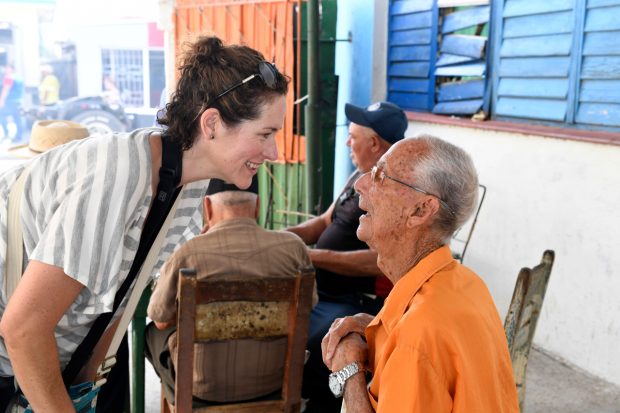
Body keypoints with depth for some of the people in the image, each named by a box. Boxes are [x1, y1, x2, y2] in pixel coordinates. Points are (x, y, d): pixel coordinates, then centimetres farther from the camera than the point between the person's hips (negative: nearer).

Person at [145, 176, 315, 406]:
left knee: (154, 331, 28)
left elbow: (161, 320, -3)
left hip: (205, 387, -2)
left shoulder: (187, 254, -22)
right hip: (275, 381, 3)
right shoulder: (293, 246, -16)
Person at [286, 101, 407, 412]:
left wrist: (312, 256, -27)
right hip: (320, 291, 10)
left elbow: (380, 261, -28)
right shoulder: (359, 177, 10)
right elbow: (325, 222, 19)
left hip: (359, 304, -9)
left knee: (305, 353, -28)